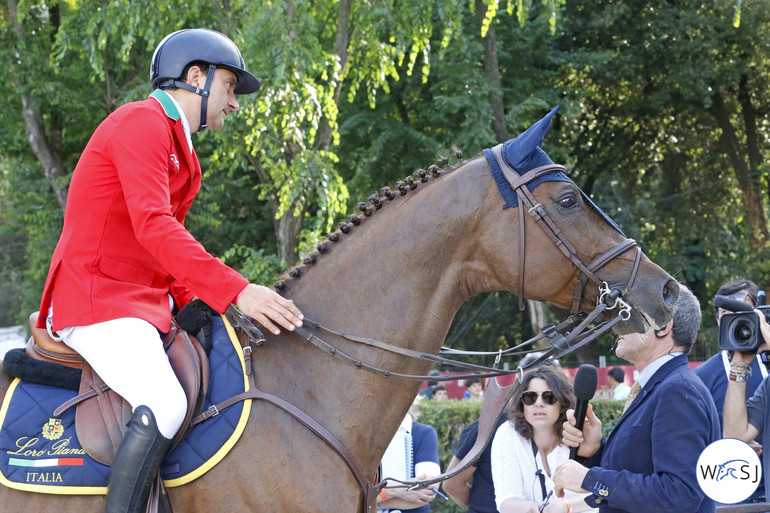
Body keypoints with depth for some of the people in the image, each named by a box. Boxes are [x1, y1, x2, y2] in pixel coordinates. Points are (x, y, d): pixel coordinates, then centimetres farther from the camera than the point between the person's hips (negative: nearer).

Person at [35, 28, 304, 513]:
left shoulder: (179, 146, 23)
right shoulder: (142, 123, -11)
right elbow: (153, 226, -24)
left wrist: (198, 301, 5)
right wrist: (236, 290, -28)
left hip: (148, 300, 11)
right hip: (98, 297, -11)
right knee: (166, 404, -30)